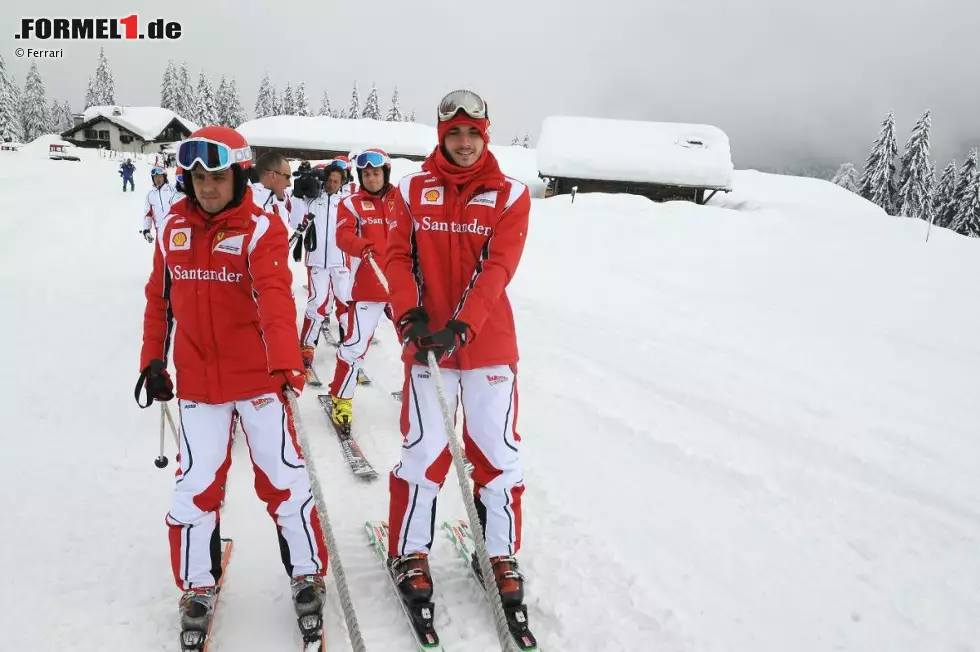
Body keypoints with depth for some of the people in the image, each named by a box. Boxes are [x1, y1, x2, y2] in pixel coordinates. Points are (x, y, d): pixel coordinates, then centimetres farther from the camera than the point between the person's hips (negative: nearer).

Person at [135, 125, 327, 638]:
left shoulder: (262, 229, -11)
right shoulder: (174, 227, 4)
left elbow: (275, 297, -27)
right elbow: (159, 297, 13)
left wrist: (285, 363, -39)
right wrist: (153, 359, 11)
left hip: (258, 377, -3)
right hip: (196, 380, 4)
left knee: (282, 477, 5)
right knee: (196, 485, 8)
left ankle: (308, 573, 23)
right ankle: (196, 586, 28)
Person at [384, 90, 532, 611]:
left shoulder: (509, 195, 0)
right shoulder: (413, 190, 5)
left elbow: (497, 268, -10)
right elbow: (397, 257, 0)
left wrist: (460, 325, -22)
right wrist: (410, 315, -17)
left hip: (489, 343, 0)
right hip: (425, 343, 0)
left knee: (497, 452, 6)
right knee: (424, 451, 4)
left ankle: (502, 554, 24)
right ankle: (409, 553, 22)